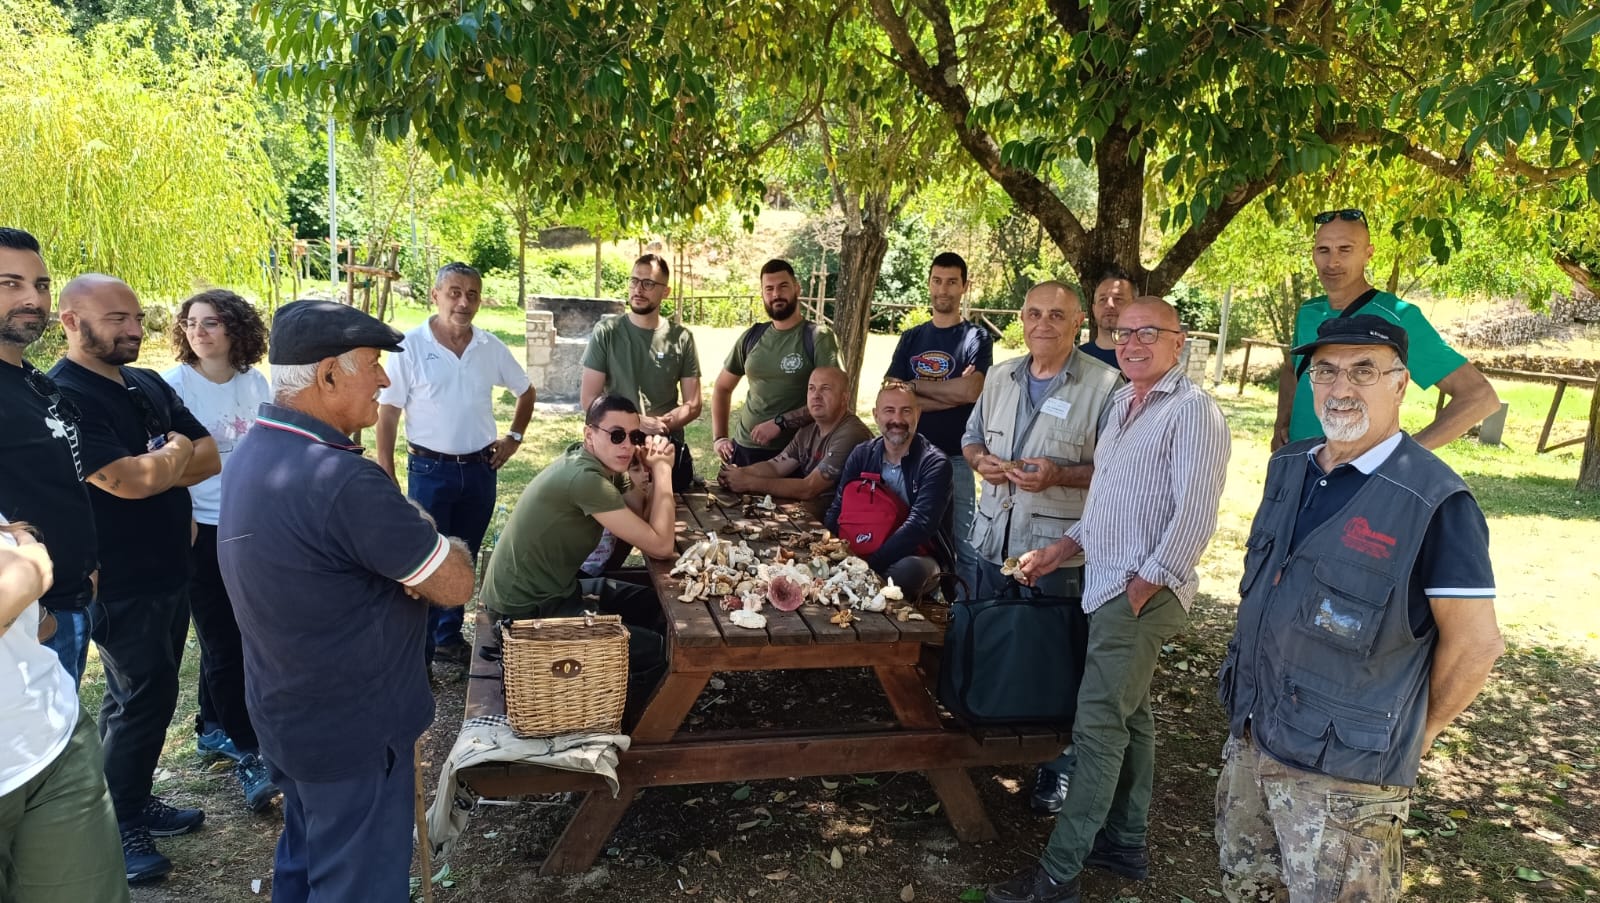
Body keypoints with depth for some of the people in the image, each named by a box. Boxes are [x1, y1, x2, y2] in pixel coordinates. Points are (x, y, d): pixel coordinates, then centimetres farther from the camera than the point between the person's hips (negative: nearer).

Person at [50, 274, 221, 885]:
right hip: (121, 584, -8)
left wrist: (151, 468, -13)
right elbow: (125, 480, -26)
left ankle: (137, 801, 33)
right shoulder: (63, 396, -17)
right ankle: (119, 826, 19)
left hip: (169, 571, 8)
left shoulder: (150, 385, 9)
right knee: (141, 701, 2)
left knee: (151, 695, 17)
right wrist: (175, 454, -8)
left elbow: (210, 458, 4)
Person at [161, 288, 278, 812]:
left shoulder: (255, 383, 3)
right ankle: (247, 757, 3)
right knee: (223, 641, -3)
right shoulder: (176, 384, -9)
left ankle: (212, 729, 33)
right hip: (201, 528, -4)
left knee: (227, 633, 14)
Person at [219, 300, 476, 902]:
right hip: (351, 729, -9)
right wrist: (447, 547, -1)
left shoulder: (255, 451, 1)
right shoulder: (341, 480, -31)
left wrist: (417, 545, -5)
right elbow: (456, 584, -21)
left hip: (286, 711, 9)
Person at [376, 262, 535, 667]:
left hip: (480, 469, 4)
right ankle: (418, 650, 13)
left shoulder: (491, 347, 0)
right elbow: (387, 413, -8)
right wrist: (385, 475, -11)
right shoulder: (411, 346, -11)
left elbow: (526, 391, 16)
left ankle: (449, 640, 29)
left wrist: (514, 437, 7)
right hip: (430, 469, -4)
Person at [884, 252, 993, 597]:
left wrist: (915, 386, -5)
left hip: (956, 457, -3)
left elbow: (971, 391, -15)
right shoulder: (911, 339, 12)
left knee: (964, 543, -4)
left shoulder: (976, 338, 2)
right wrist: (952, 393, -10)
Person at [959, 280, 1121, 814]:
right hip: (992, 540, 6)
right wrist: (981, 461, -3)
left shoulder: (1104, 385, -9)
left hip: (1057, 550, -5)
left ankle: (1057, 768, 20)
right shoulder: (1000, 376, 10)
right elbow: (971, 437, 19)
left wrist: (1059, 476, -23)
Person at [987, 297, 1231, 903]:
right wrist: (1062, 548, 15)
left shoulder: (1192, 411, -12)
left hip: (1143, 592, -9)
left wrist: (1143, 587, -18)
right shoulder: (1122, 404, 16)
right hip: (1108, 582, 9)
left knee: (1099, 728, -7)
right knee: (1127, 716, 17)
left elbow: (1194, 517, -19)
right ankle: (1126, 845, 30)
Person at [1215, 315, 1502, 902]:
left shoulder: (1434, 502, -19)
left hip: (1342, 770, -7)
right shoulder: (1289, 468, 3)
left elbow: (1475, 643, -14)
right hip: (1251, 738, 7)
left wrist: (1408, 737, -3)